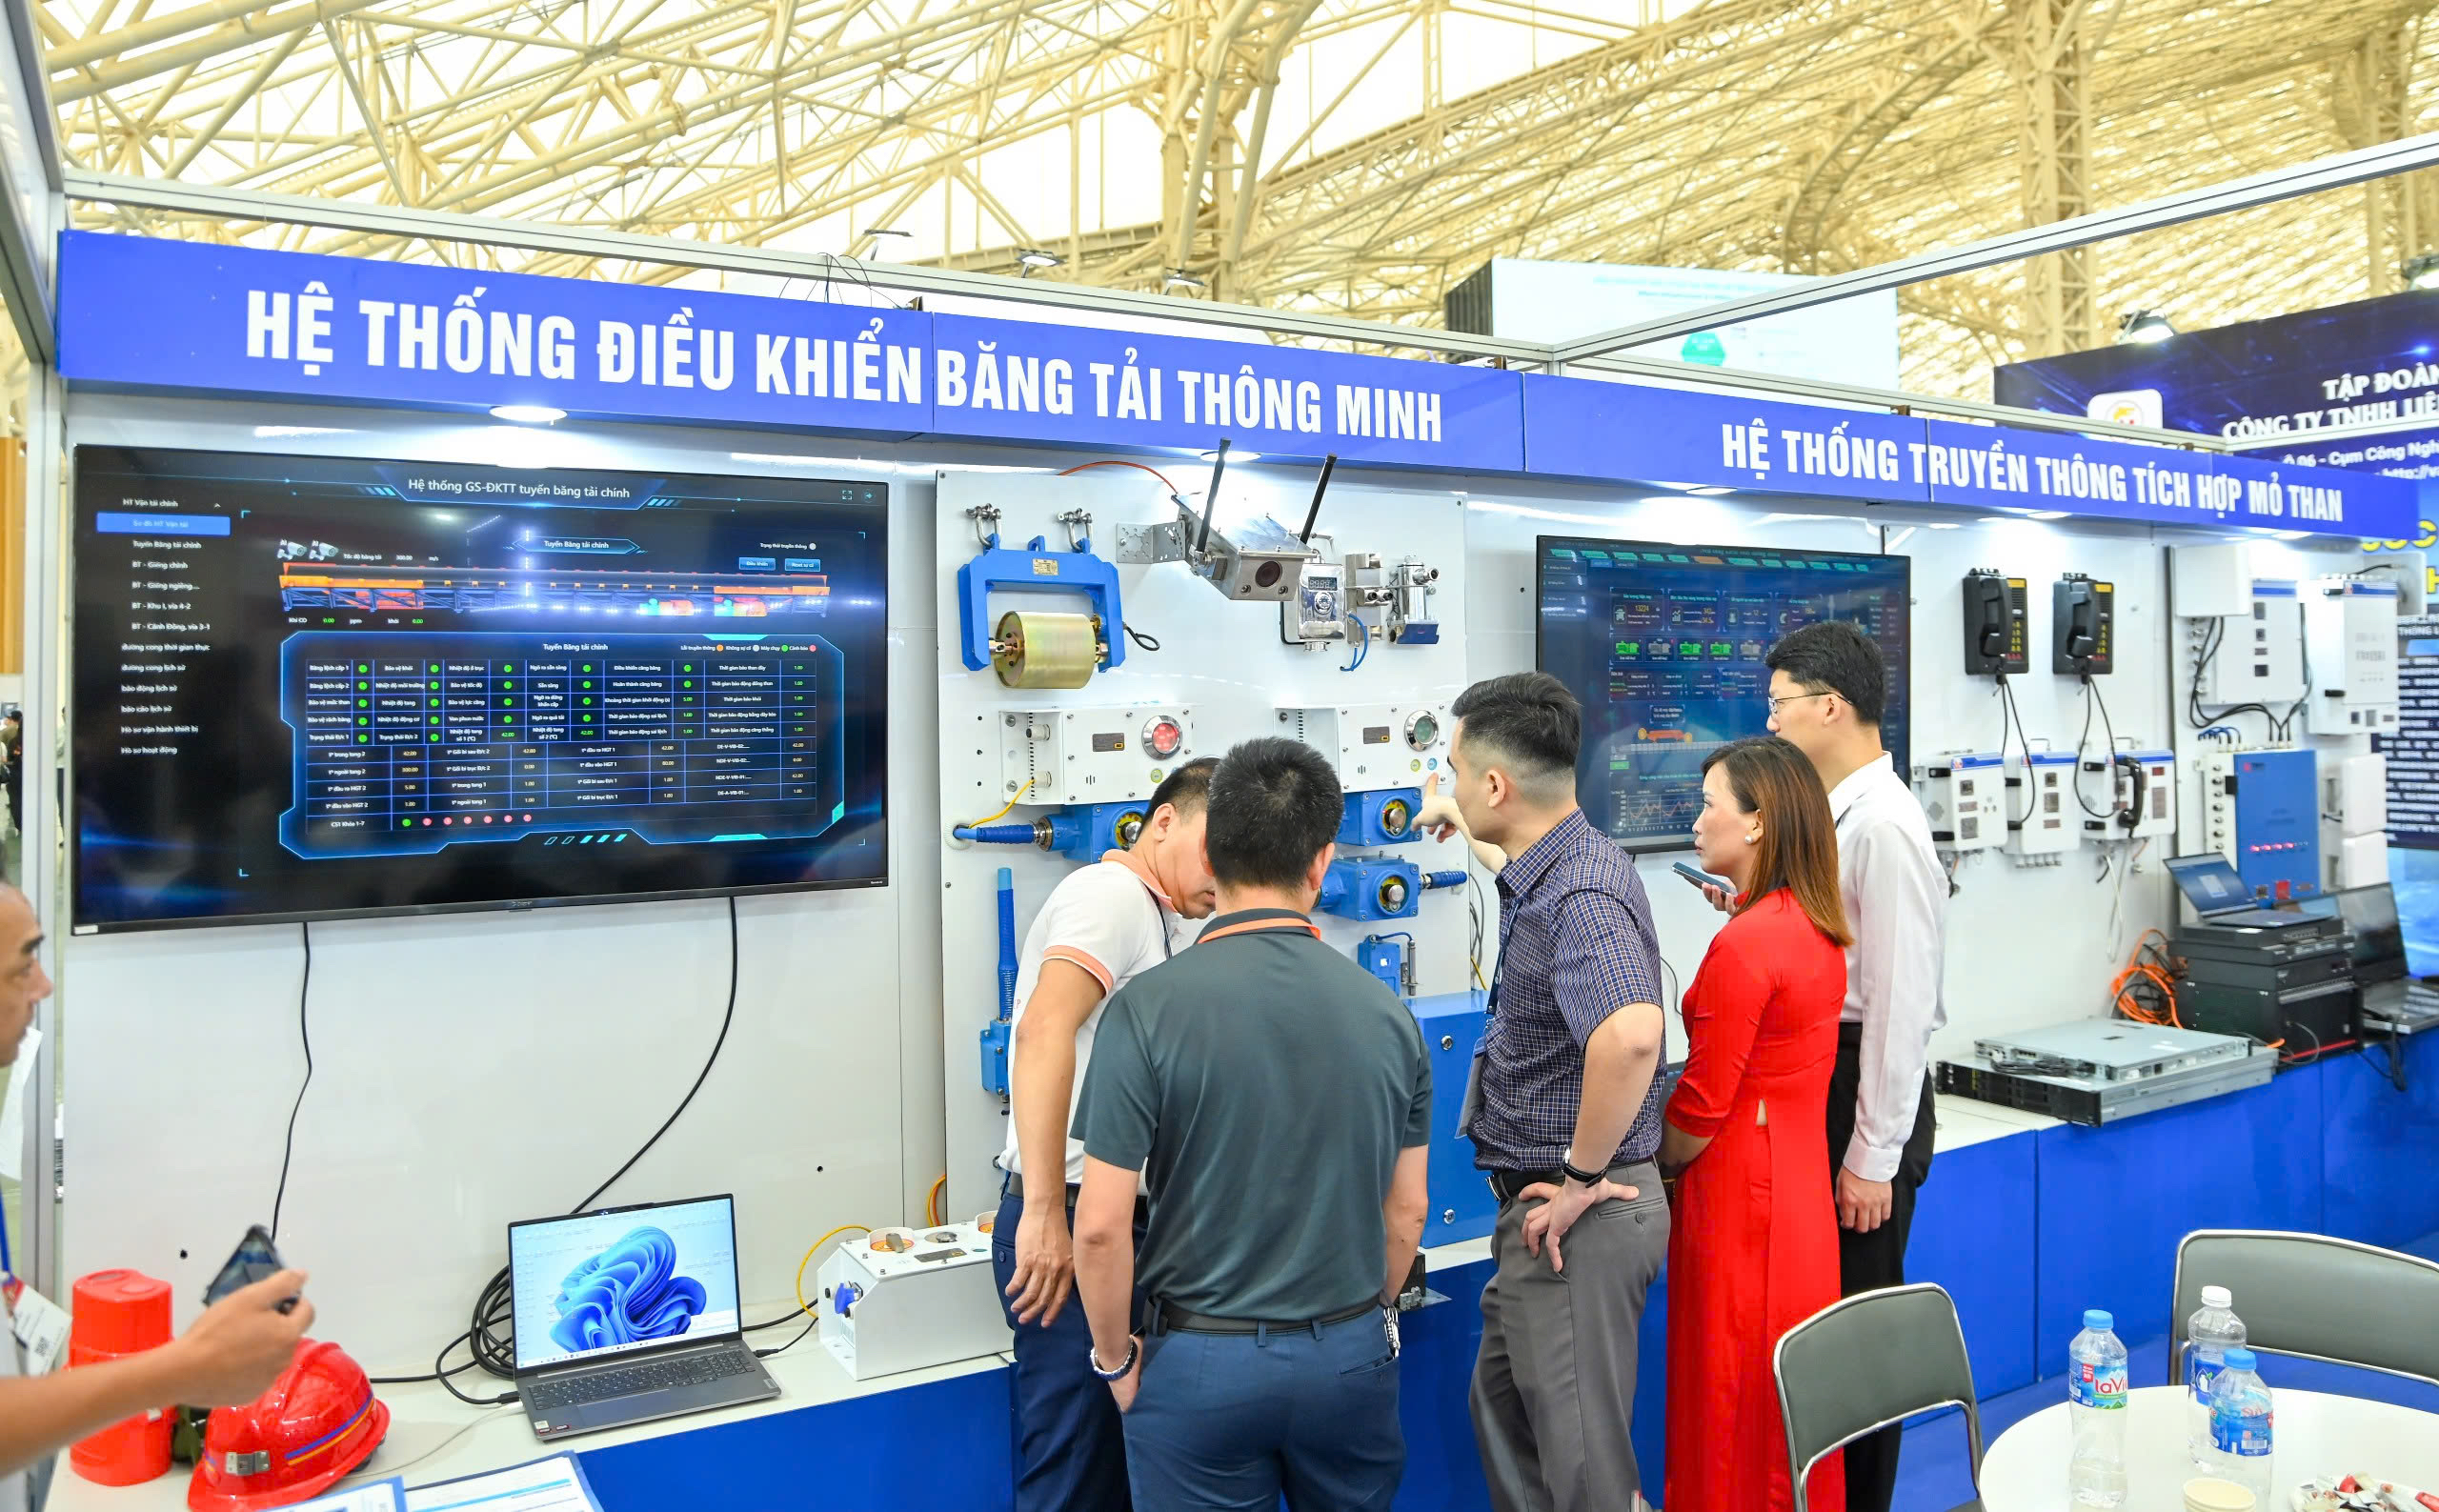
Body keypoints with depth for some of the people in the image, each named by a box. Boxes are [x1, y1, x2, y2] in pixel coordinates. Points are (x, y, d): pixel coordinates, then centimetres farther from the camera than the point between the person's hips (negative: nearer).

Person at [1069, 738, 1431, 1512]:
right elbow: (1406, 1211, 5)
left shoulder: (1150, 1007, -16)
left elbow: (1101, 1225, -15)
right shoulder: (1386, 1012, -4)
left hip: (1203, 1361, -3)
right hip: (1353, 1356, 3)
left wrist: (1116, 1359, 1)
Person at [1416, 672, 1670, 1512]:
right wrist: (1465, 831, 46)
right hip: (1537, 1201, 10)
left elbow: (1630, 1035, -44)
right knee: (1503, 1412, 25)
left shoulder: (1578, 895, -26)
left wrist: (1583, 1179, -31)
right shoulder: (1552, 868, 6)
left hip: (1578, 1218, -10)